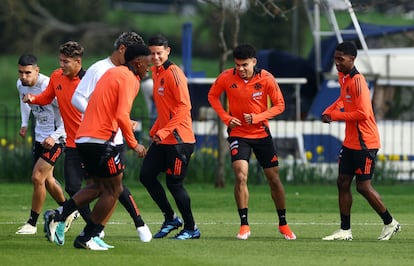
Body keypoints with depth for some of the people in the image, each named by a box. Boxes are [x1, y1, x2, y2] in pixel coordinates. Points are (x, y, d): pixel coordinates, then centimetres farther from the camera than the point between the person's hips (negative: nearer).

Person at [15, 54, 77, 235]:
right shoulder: (21, 85, -4)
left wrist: (54, 136, -26)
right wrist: (24, 124, 12)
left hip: (56, 138, -8)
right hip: (40, 136, 8)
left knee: (37, 177, -13)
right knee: (47, 179, 15)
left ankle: (32, 223, -2)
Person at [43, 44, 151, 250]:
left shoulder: (113, 73, 19)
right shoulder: (128, 79, -9)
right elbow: (122, 115, -20)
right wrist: (133, 144, -10)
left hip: (83, 138, 9)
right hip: (100, 139, -9)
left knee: (100, 186, 19)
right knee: (113, 190, 3)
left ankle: (59, 215, 8)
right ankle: (86, 237, 4)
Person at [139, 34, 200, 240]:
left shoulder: (173, 73, -14)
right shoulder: (154, 72, 12)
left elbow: (184, 107, -20)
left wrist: (164, 131, -22)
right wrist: (154, 131, 13)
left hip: (179, 139, -9)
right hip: (162, 138, 9)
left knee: (174, 184, -4)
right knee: (146, 175, 6)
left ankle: (191, 229, 10)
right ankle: (170, 219, 18)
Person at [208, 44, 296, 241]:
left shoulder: (266, 79, -13)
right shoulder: (226, 77, -11)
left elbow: (279, 105, -6)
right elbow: (212, 96, 5)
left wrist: (257, 117, -20)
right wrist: (226, 118, -9)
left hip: (262, 133, 1)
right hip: (238, 134, -1)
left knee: (274, 179, 6)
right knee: (241, 176, -18)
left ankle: (283, 223, 21)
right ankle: (244, 224, -11)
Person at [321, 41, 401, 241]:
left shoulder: (357, 81, -20)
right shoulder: (342, 77, 8)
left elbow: (363, 114, -25)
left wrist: (335, 116, -15)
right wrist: (329, 110, 10)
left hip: (364, 143, -9)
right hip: (350, 142, 9)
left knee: (363, 187, -5)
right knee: (342, 183, 6)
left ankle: (390, 223, 12)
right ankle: (345, 230, 10)